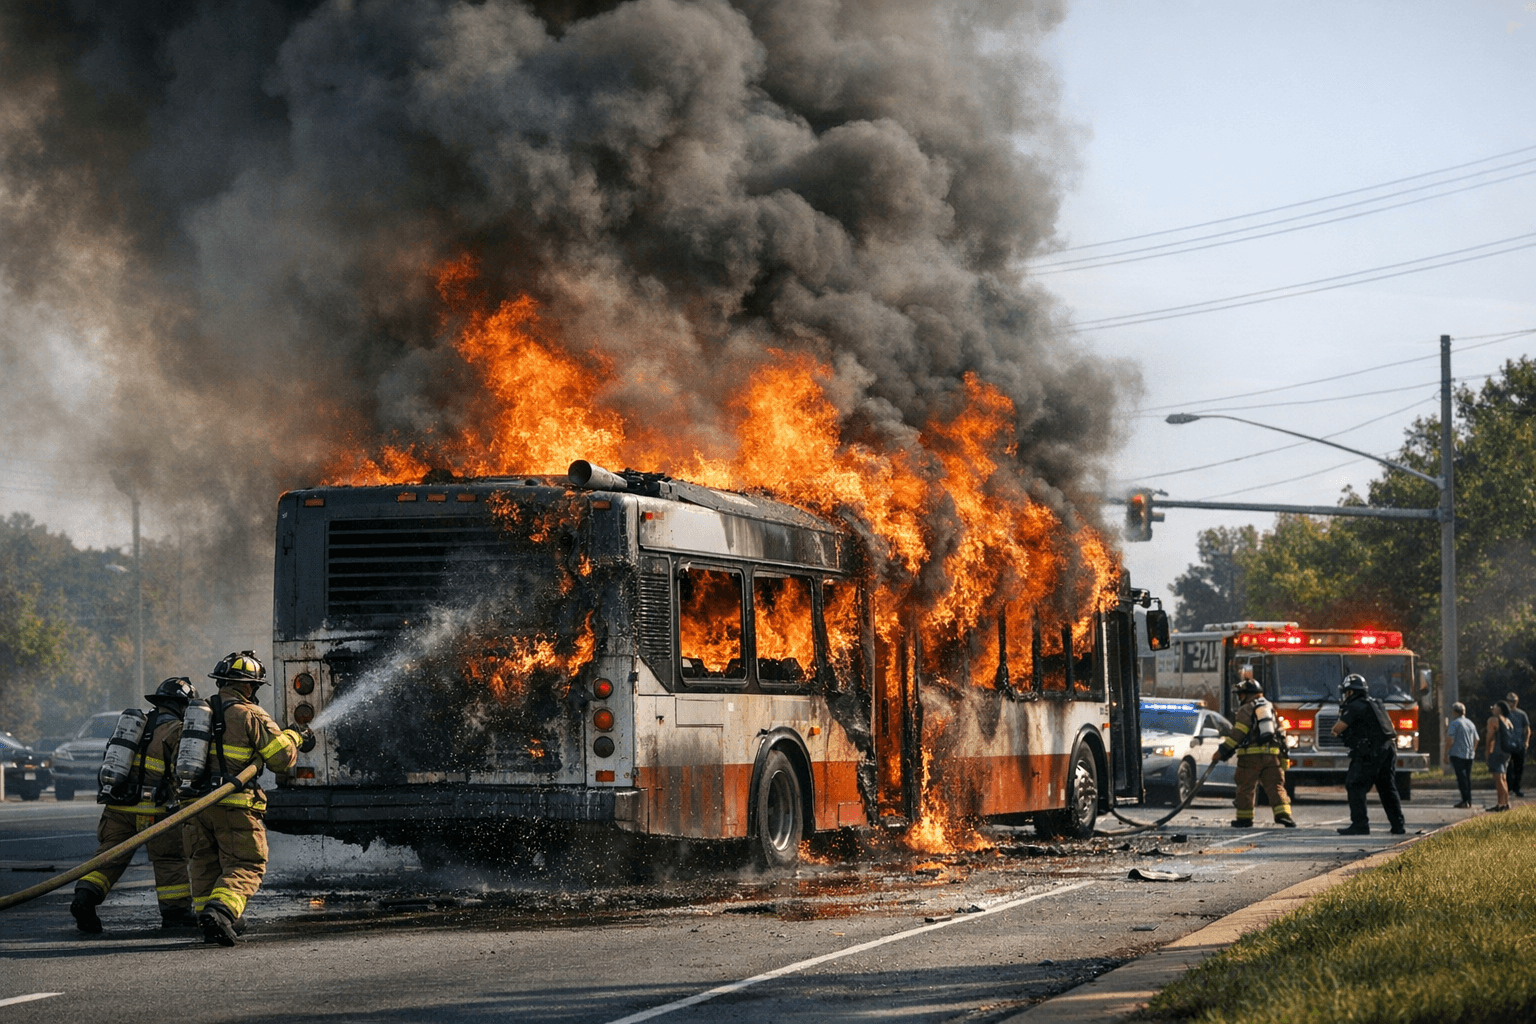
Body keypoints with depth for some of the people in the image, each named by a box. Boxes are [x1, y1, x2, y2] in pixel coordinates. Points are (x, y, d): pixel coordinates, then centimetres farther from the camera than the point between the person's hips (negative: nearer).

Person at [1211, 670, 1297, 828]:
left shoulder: (1246, 710, -3)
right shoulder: (1271, 708, 18)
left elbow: (1237, 734, -10)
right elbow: (1280, 733, 20)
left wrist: (1221, 752, -6)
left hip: (1251, 755, -5)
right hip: (1273, 754, 5)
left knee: (1246, 787, 5)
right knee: (1275, 785, 2)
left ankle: (1244, 818, 9)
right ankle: (1283, 813, -14)